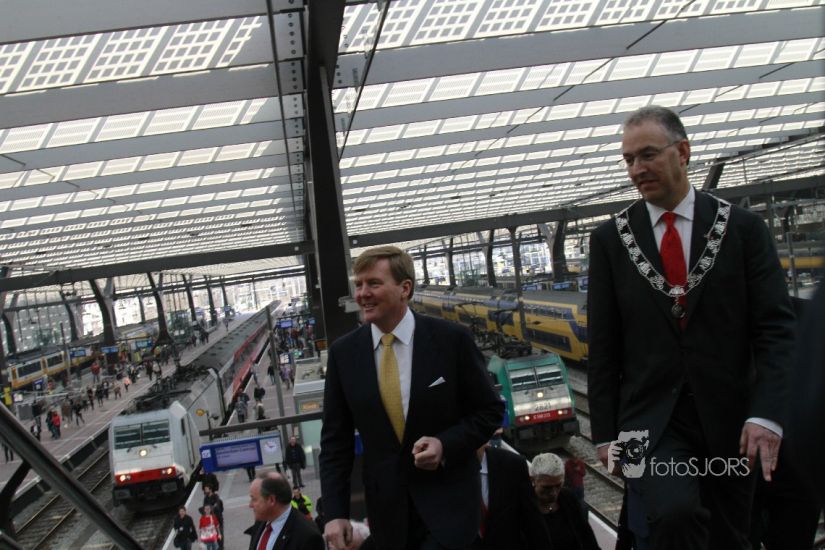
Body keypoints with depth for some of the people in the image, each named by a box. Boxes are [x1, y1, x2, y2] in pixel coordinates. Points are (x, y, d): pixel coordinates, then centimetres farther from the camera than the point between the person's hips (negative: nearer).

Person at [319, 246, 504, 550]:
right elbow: (335, 441, 1)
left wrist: (446, 444, -18)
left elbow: (491, 410, -1)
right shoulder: (343, 352, -2)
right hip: (386, 505, 3)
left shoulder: (452, 339, -9)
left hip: (449, 499, -3)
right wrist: (335, 512, -5)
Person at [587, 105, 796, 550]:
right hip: (649, 416, -1)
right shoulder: (610, 238, 3)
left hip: (728, 416, 1)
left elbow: (774, 327, -2)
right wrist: (604, 431, 1)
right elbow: (602, 343, 4)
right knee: (673, 514, -28)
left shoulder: (742, 227, 1)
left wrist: (766, 414, -15)